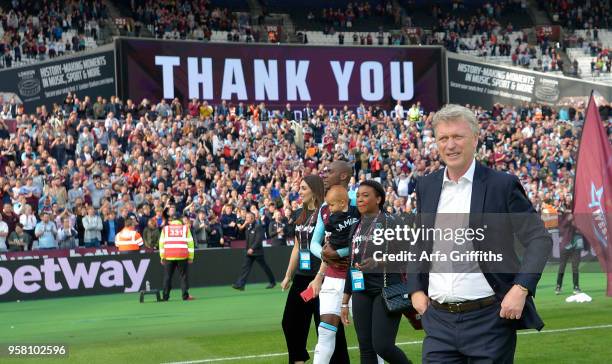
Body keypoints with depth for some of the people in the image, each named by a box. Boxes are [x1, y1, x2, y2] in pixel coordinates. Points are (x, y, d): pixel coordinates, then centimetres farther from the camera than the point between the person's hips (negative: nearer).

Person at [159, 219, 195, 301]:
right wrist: (191, 257, 5)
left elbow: (161, 243, 8)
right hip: (182, 257, -1)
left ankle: (165, 296, 6)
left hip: (168, 257, 1)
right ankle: (185, 296, -1)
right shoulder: (185, 228, 14)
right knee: (184, 276, 4)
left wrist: (162, 257, 10)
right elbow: (190, 242, 6)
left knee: (167, 276, 8)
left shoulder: (165, 229, 16)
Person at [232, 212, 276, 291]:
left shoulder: (258, 227, -14)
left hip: (257, 251, -7)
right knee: (245, 267, -2)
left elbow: (259, 239, -20)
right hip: (249, 251, 7)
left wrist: (252, 248, -24)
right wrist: (243, 226, -1)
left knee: (264, 267, 6)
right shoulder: (247, 226, 10)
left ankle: (272, 282, 21)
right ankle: (240, 284, -7)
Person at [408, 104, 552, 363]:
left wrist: (521, 288, -15)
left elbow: (539, 239, -5)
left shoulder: (502, 185, -5)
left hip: (489, 319, -4)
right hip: (438, 320, 4)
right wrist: (416, 289, 10)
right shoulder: (426, 186, 10)